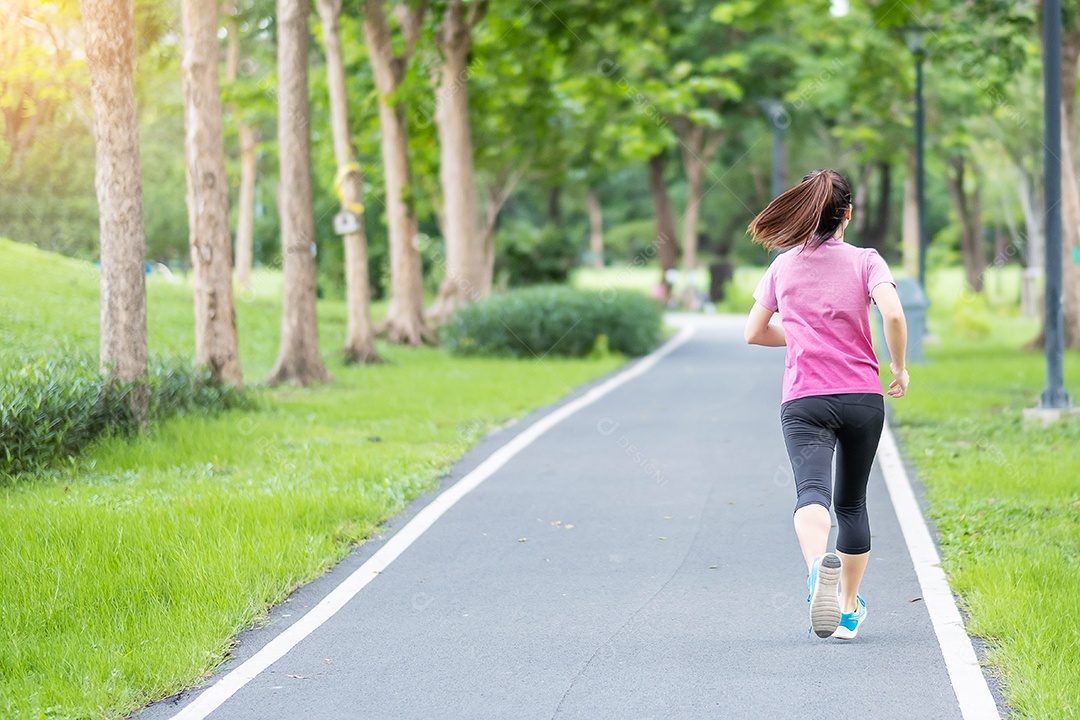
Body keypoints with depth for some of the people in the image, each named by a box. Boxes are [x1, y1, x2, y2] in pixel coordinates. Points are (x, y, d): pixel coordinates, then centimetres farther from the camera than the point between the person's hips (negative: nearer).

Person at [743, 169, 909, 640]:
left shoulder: (783, 266, 10)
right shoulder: (865, 261, 3)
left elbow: (754, 332, 16)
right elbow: (892, 314, -15)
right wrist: (899, 366, 0)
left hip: (803, 401, 0)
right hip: (862, 396, 1)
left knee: (812, 492, -19)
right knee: (851, 503, 16)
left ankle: (819, 565, -51)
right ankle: (848, 608, 23)